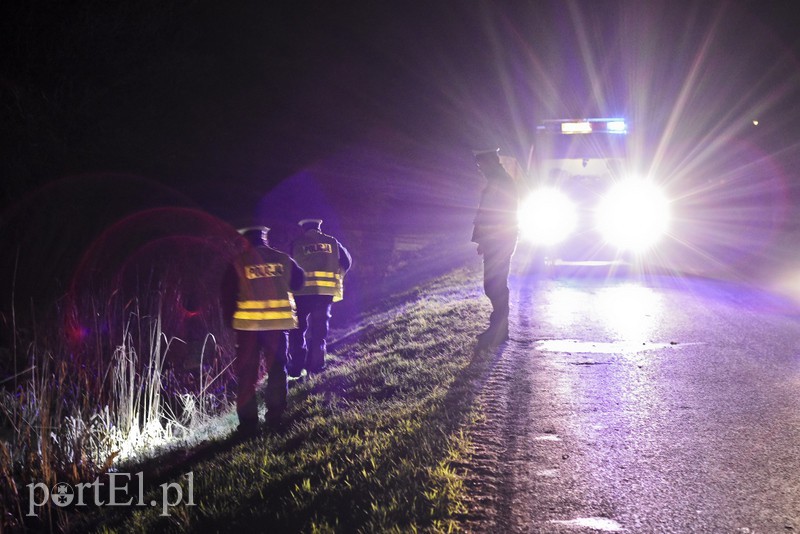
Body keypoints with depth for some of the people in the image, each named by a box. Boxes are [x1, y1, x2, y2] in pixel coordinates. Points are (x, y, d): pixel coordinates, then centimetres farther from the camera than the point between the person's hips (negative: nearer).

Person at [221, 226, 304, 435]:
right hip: (278, 322, 2)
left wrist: (231, 317, 12)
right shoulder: (283, 259, 4)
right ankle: (275, 416, 16)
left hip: (248, 323, -2)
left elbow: (228, 294, 0)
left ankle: (248, 421, 2)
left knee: (247, 373, 4)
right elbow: (298, 281, 14)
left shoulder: (238, 263, -2)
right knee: (276, 369, 14)